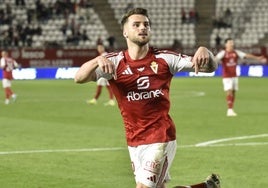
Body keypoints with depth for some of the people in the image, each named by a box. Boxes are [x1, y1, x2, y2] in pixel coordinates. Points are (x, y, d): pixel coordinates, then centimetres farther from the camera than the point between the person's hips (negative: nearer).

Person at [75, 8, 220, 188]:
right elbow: (79, 78, -15)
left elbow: (210, 67, -3)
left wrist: (204, 52, -27)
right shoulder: (115, 62, -1)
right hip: (134, 141, 3)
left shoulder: (164, 58, -2)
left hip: (161, 138, -3)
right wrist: (98, 60, -35)